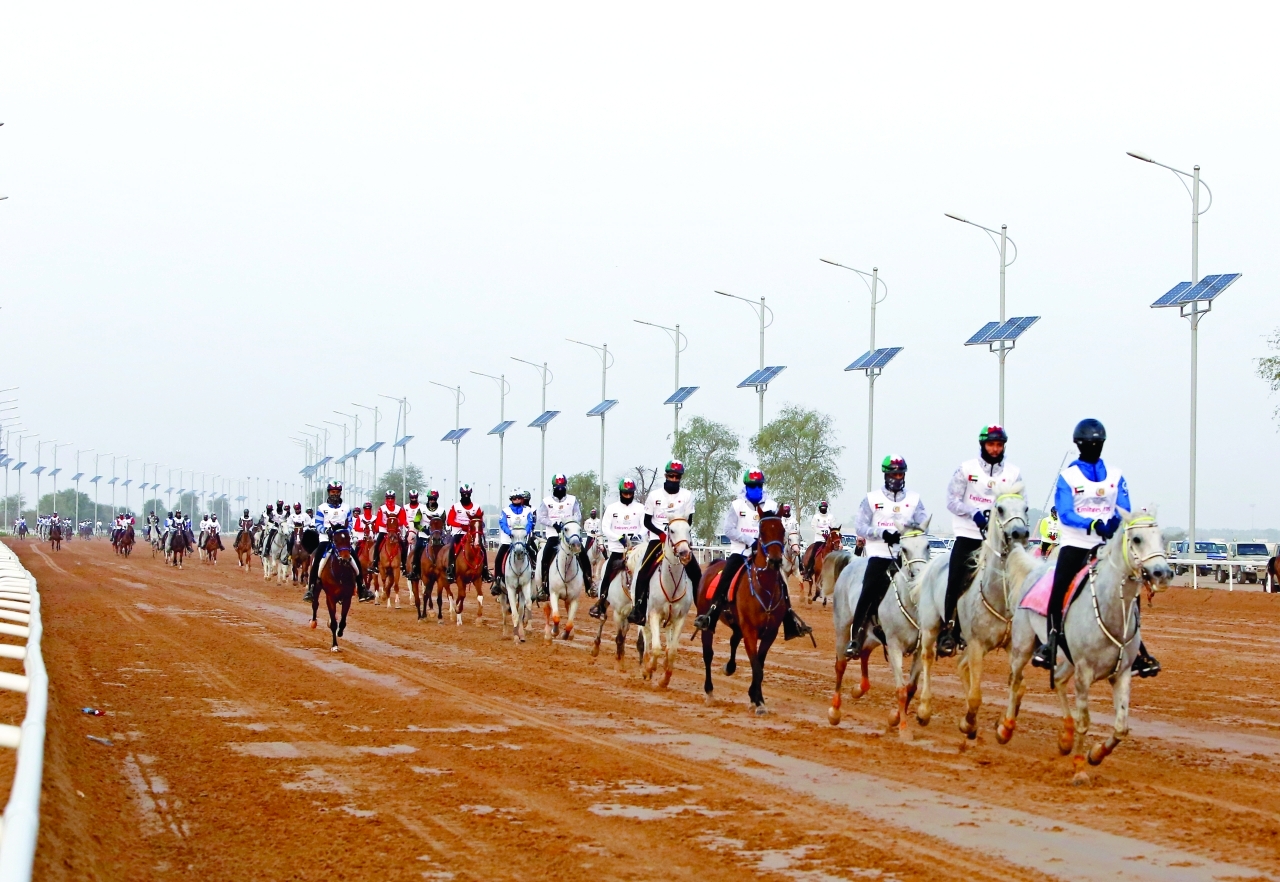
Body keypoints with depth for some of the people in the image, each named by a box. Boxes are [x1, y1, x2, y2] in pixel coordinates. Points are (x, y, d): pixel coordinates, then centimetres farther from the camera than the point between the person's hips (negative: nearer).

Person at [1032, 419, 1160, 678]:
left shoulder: (1116, 477, 8)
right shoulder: (1067, 476, -1)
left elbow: (1125, 511, 0)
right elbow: (1065, 514, -12)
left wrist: (1115, 523, -23)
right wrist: (1092, 524, -28)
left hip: (1107, 544, 2)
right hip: (1074, 543, -2)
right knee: (1059, 588, -15)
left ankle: (1135, 649, 1)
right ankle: (1051, 642, -2)